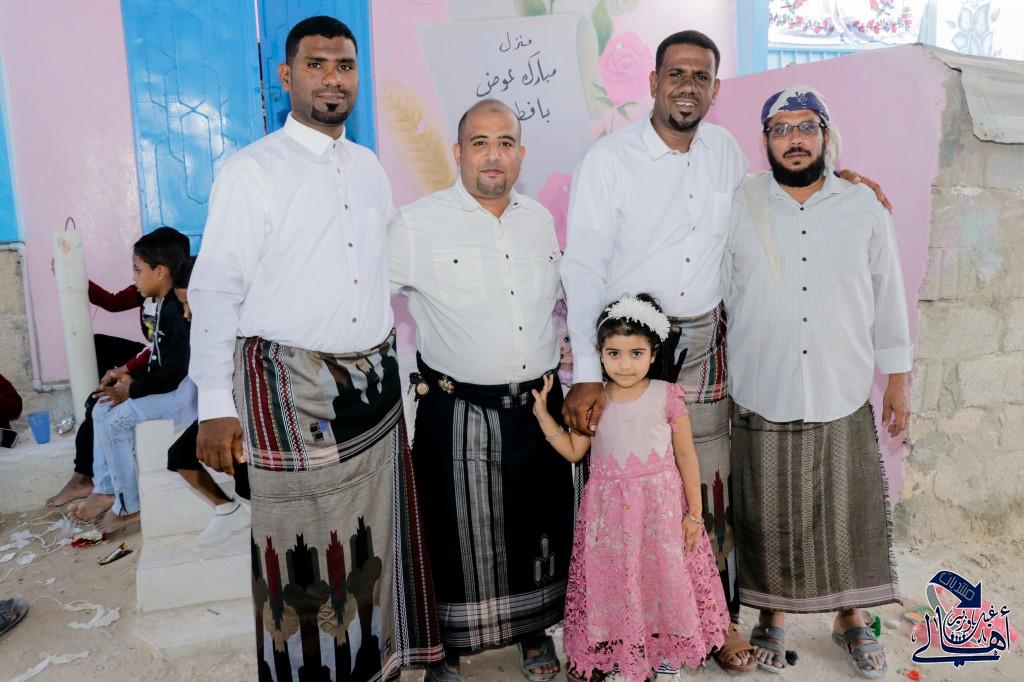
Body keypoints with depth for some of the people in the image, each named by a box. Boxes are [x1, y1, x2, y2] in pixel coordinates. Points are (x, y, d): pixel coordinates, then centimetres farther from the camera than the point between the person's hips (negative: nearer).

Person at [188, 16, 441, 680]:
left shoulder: (370, 167, 11)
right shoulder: (252, 170, -6)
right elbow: (216, 290, -6)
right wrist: (216, 406, -9)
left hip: (376, 381, 6)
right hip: (290, 388, -5)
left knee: (374, 531, 15)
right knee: (304, 548, 5)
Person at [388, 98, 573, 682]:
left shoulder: (540, 219, 6)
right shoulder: (418, 224, -11)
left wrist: (565, 347, 12)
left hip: (539, 408, 5)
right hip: (458, 414, -4)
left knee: (538, 530, 18)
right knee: (457, 538, 9)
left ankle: (536, 632, 42)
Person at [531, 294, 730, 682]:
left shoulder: (666, 396, -8)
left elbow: (686, 457, -3)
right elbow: (573, 451, 4)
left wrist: (694, 513, -2)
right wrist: (542, 412, -3)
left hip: (660, 507, -1)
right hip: (608, 509, 2)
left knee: (662, 577, 8)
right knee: (609, 581, 10)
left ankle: (658, 649, 31)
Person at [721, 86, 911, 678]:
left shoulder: (864, 209, 3)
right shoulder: (738, 210, -1)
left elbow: (888, 299, 8)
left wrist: (898, 381, 8)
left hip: (844, 398, 1)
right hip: (762, 400, -1)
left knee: (850, 514, 12)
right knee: (769, 516, 11)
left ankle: (852, 618, 35)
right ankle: (772, 618, 32)